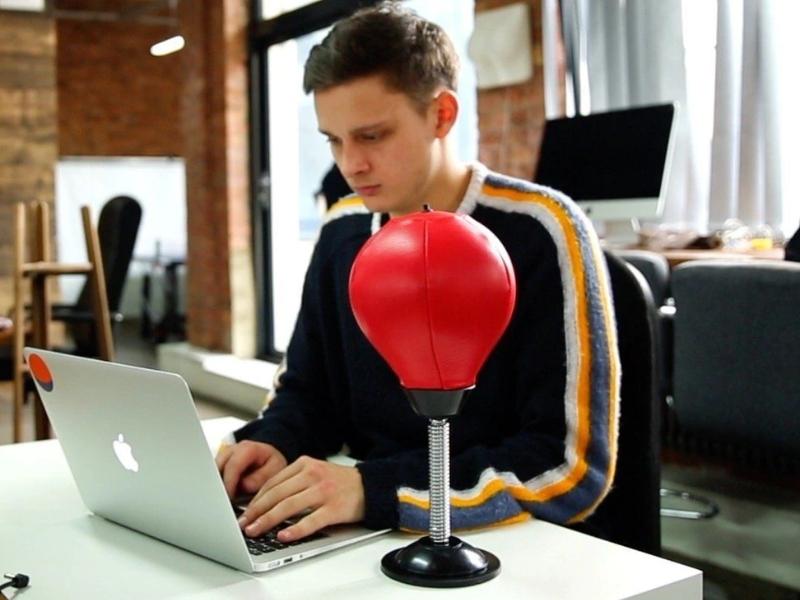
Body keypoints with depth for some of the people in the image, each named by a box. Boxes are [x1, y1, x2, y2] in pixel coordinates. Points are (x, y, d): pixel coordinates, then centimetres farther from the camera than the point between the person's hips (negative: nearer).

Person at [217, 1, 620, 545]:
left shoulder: (539, 234, -16)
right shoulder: (342, 233, 4)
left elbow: (571, 464, -20)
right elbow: (308, 390, 15)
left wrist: (377, 489, -28)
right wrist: (275, 444, -8)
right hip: (374, 537, 6)